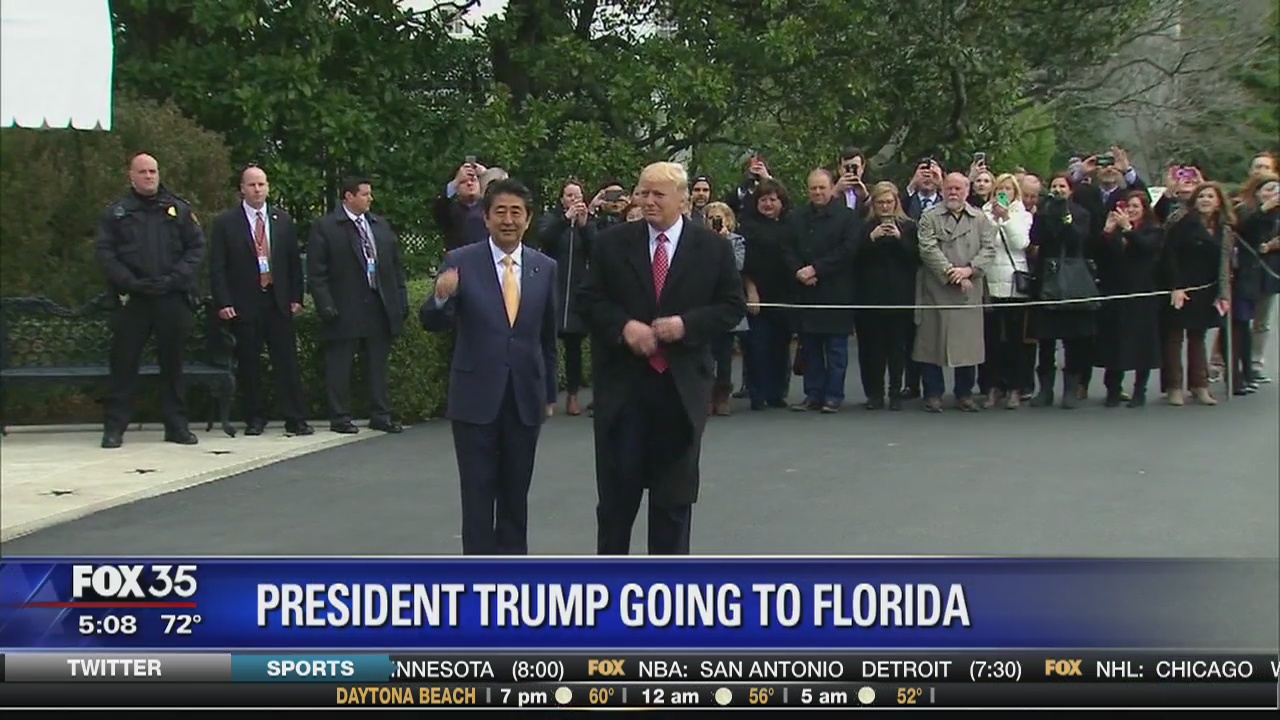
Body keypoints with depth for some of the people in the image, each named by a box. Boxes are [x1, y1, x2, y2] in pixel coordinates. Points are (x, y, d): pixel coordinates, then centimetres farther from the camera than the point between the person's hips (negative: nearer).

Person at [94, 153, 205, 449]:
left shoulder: (179, 209, 10)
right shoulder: (117, 212, 7)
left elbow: (197, 247, 5)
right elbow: (103, 252, 1)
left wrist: (175, 278, -9)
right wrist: (129, 282, -12)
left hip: (172, 299, 1)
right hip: (131, 299, -1)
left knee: (172, 362, 7)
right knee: (124, 362, -1)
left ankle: (177, 425, 13)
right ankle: (114, 427, 3)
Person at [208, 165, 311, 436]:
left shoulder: (283, 220, 11)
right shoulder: (225, 223, 2)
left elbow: (294, 261, 13)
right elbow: (217, 267, -1)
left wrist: (296, 297, 6)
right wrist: (223, 303, -9)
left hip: (279, 302, 2)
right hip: (244, 304, -2)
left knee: (287, 362, -1)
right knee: (248, 365, 2)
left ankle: (295, 419, 1)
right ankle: (254, 419, 11)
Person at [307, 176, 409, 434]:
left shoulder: (381, 226, 13)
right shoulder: (325, 228, -4)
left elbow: (396, 266, 14)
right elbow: (316, 273, -7)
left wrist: (402, 301, 7)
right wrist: (326, 306, -14)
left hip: (380, 307, 5)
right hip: (345, 311, -5)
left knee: (379, 364, 10)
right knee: (340, 367, 1)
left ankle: (381, 416, 17)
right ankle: (340, 418, 9)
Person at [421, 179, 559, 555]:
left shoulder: (545, 268, 4)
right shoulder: (461, 262, -4)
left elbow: (548, 336, 11)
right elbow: (434, 324, -7)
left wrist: (550, 393, 14)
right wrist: (441, 297, -29)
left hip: (525, 397, 2)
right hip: (476, 396, -2)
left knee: (516, 491, 10)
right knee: (478, 491, 2)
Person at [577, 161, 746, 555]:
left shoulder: (714, 247, 1)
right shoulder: (612, 243, 2)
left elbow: (733, 306, 1)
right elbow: (589, 300, 3)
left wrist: (687, 324, -14)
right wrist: (623, 326, -14)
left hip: (682, 386, 0)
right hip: (622, 383, 0)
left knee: (675, 493, 8)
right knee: (617, 489, 5)